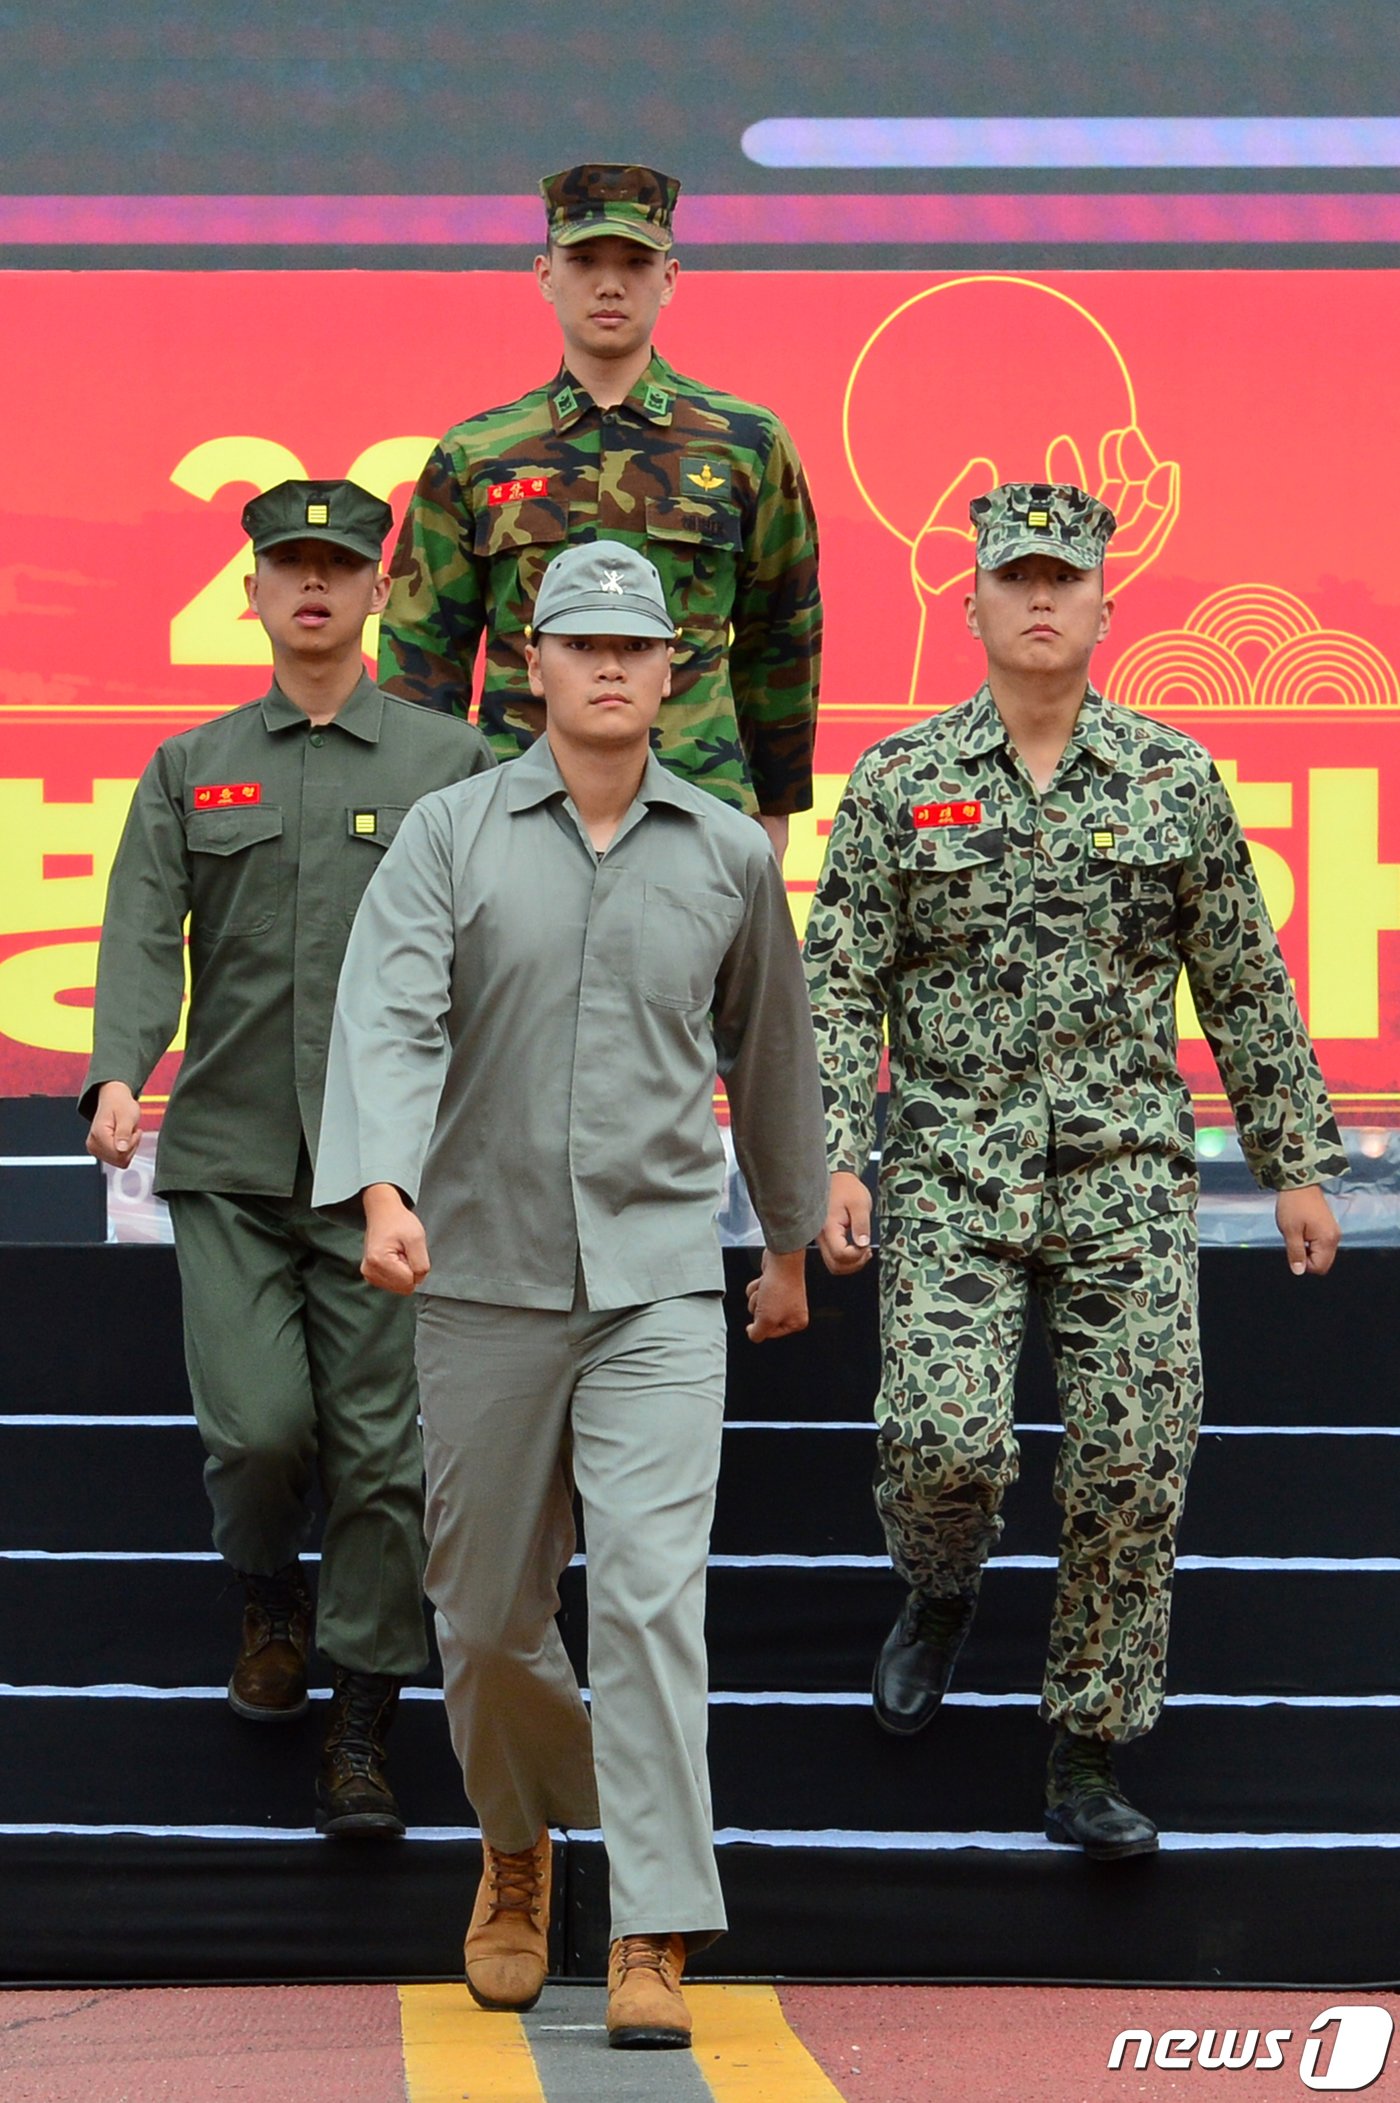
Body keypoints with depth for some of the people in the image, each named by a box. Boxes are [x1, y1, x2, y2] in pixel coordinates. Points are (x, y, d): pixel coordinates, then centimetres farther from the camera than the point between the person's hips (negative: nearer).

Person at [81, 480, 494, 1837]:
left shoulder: (451, 766, 7)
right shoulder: (190, 771, 11)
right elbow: (143, 932, 0)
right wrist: (118, 1074, -17)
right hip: (229, 1159, 1)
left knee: (380, 1449, -2)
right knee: (257, 1425, -8)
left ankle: (361, 1730, 7)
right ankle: (269, 1605, 24)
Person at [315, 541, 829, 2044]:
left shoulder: (729, 856, 7)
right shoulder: (450, 835, 1)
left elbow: (768, 1056, 20)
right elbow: (388, 1019, -13)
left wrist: (792, 1241, 28)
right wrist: (383, 1189, -30)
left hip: (658, 1277, 0)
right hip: (483, 1277, 0)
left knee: (652, 1593, -13)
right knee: (486, 1612, 9)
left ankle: (652, 1940, -13)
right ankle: (518, 1854, 37)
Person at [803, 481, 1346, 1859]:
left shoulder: (1174, 781, 5)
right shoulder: (901, 781, 2)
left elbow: (1244, 987, 11)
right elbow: (839, 989, 2)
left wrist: (1298, 1163, 10)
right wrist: (830, 1160, -8)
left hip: (1128, 1177, 1)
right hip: (952, 1174, -1)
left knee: (1133, 1472, -3)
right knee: (944, 1435, -16)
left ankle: (1087, 1764, 9)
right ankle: (940, 1595, 20)